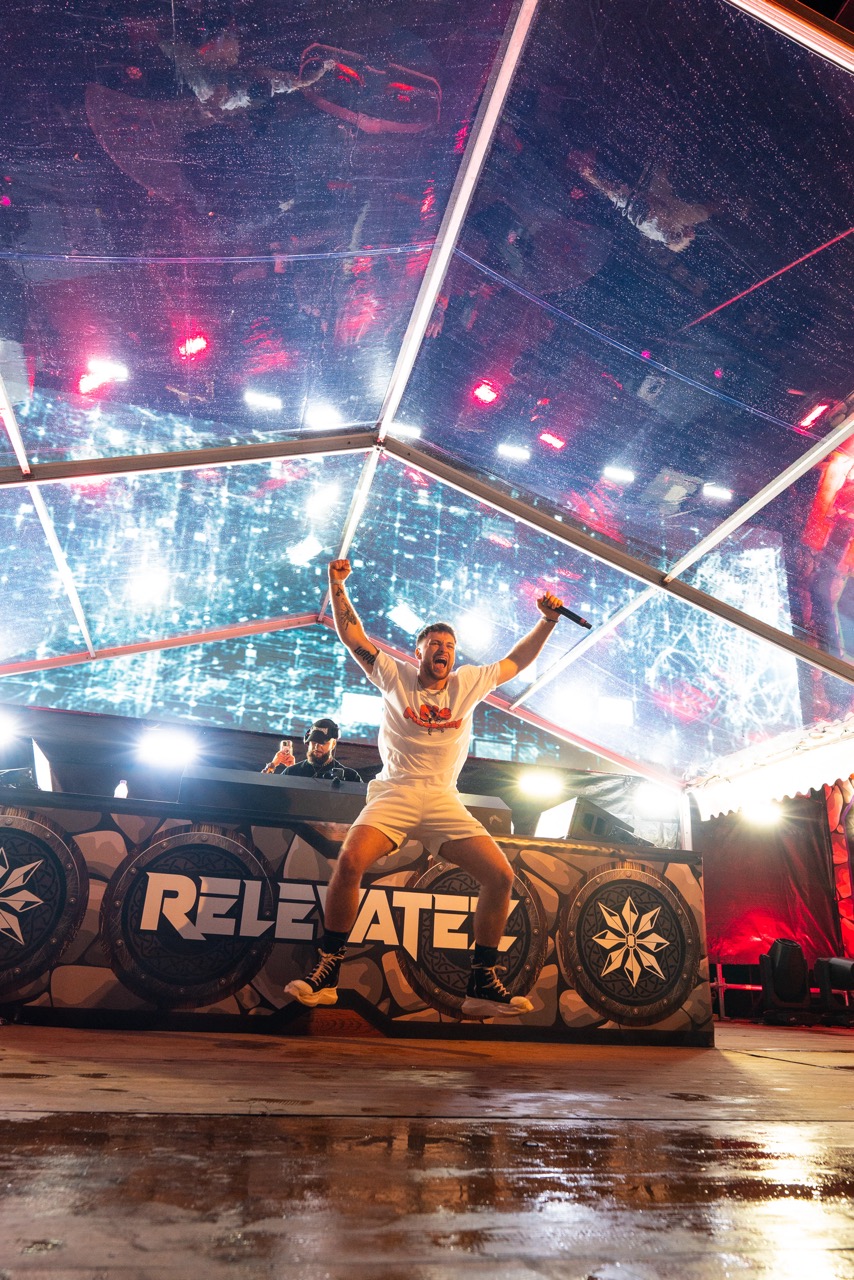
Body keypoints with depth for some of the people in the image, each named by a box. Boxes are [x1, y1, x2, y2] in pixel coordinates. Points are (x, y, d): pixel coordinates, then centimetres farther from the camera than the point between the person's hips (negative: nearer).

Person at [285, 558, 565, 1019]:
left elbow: (515, 660, 22)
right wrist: (337, 585, 2)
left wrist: (547, 621, 15)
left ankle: (482, 985, 2)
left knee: (500, 876, -13)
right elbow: (352, 635, 10)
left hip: (444, 800, 3)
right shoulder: (395, 676, 9)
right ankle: (325, 972, -9)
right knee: (349, 862, -27)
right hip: (394, 792, -2)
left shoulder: (468, 683, 14)